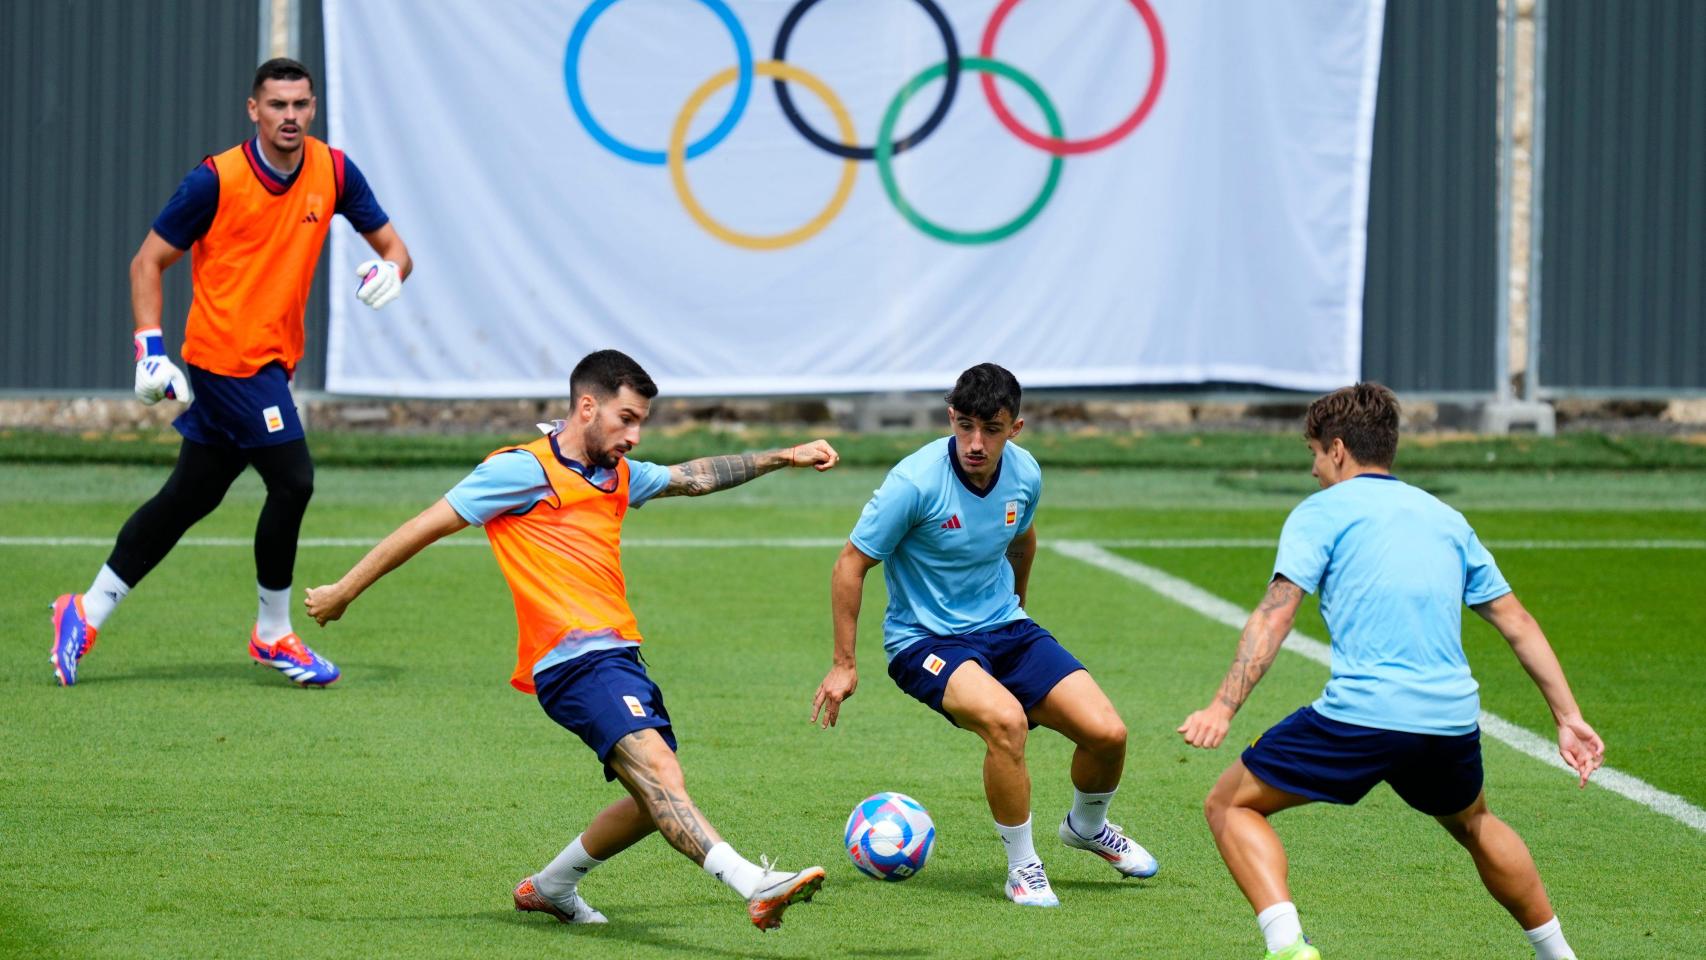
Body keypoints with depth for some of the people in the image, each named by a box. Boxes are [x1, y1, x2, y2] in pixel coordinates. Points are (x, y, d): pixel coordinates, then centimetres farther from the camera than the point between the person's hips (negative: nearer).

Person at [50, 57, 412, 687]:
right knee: (292, 481, -13)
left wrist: (390, 269, -17)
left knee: (189, 497, 12)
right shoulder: (217, 180, -12)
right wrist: (150, 348, -16)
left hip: (272, 361, 6)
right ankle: (273, 636, 3)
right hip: (228, 357, -6)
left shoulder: (333, 172, 2)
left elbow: (391, 244, 8)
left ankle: (87, 613, 22)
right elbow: (149, 261, -6)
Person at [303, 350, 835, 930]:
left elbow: (694, 478, 37)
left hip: (618, 655, 10)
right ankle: (755, 886, -44)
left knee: (658, 800, 9)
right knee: (657, 770, -26)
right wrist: (344, 592, 1)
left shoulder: (617, 475, 21)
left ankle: (552, 887, 29)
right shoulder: (524, 469, -4)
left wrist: (784, 458, 34)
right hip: (574, 660, -10)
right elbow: (426, 527, -1)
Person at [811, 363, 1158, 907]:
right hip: (926, 640, -5)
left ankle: (1087, 826, 28)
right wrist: (844, 665, -10)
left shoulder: (1025, 474, -6)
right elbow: (851, 565, -13)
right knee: (1005, 719, -34)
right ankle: (1022, 868, -14)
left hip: (1004, 627, 6)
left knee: (1106, 733, -8)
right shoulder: (916, 482, -23)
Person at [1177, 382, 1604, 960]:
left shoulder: (1322, 512, 6)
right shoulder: (1446, 519, 22)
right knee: (1473, 824, 36)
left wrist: (1223, 708, -16)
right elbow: (1518, 624, 20)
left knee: (1231, 805, 9)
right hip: (1452, 718, 6)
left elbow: (1274, 616, -8)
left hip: (1361, 714, -6)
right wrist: (1567, 717, 22)